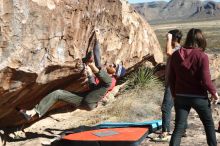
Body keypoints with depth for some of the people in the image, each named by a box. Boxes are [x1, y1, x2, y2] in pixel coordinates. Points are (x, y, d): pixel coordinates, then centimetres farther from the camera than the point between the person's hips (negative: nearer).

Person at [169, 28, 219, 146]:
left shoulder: (176, 55, -1)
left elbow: (171, 78, 4)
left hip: (181, 97, 3)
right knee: (208, 124, 18)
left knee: (179, 127, 5)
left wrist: (174, 94, 16)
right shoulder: (202, 56, -13)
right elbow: (206, 80, -14)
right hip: (198, 97, -3)